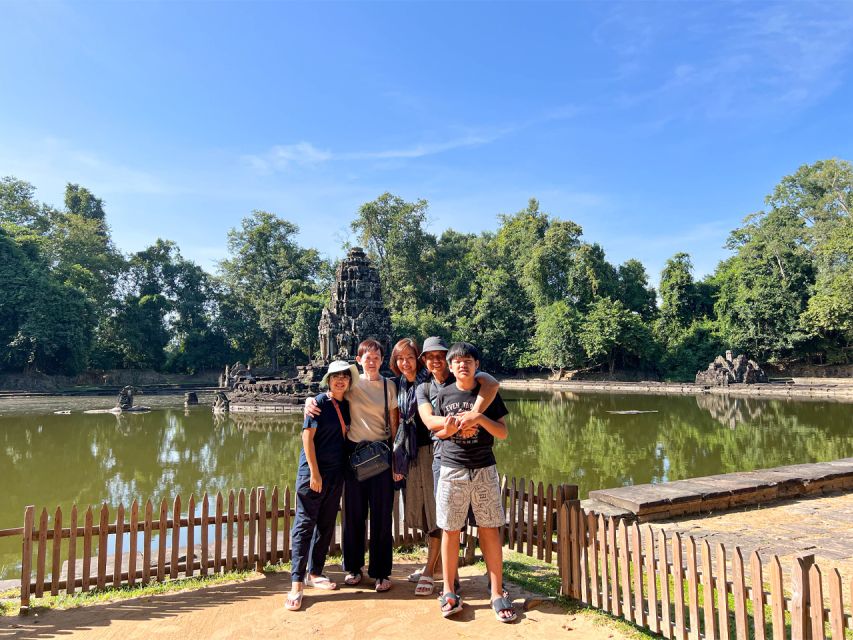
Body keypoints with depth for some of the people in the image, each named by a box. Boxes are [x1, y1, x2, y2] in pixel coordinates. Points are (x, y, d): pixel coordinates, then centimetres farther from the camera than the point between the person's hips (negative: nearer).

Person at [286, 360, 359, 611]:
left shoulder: (346, 405, 9)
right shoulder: (320, 402, -10)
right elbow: (307, 436, -13)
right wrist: (314, 473, -17)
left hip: (335, 472, 7)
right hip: (313, 470, -7)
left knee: (326, 525, 13)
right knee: (305, 524, -3)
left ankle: (314, 573, 26)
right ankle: (296, 583, 1)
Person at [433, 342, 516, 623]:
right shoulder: (444, 394, 3)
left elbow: (503, 433, -1)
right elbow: (437, 432, 12)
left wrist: (479, 418, -16)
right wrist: (447, 429, -11)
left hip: (484, 470, 0)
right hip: (452, 470, 1)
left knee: (490, 531, 3)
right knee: (450, 531, 6)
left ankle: (497, 594, 15)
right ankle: (449, 592, 21)